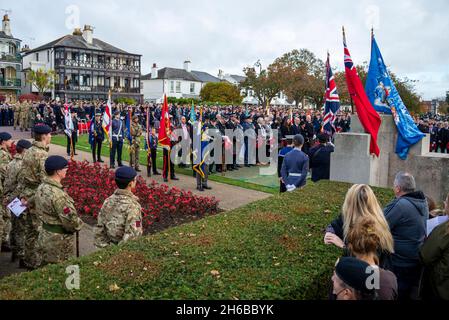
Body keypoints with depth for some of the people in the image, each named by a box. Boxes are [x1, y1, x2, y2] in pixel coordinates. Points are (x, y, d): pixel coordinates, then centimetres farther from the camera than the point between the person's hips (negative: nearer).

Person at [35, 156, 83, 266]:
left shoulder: (41, 188, 0)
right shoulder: (58, 195, -28)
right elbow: (70, 220, -26)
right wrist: (79, 224, -7)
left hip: (45, 237, 9)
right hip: (59, 241, -9)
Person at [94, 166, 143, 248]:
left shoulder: (108, 201, -2)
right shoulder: (133, 206, -22)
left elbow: (99, 228, 4)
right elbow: (132, 234, -24)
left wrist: (102, 245, 13)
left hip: (112, 248, 6)